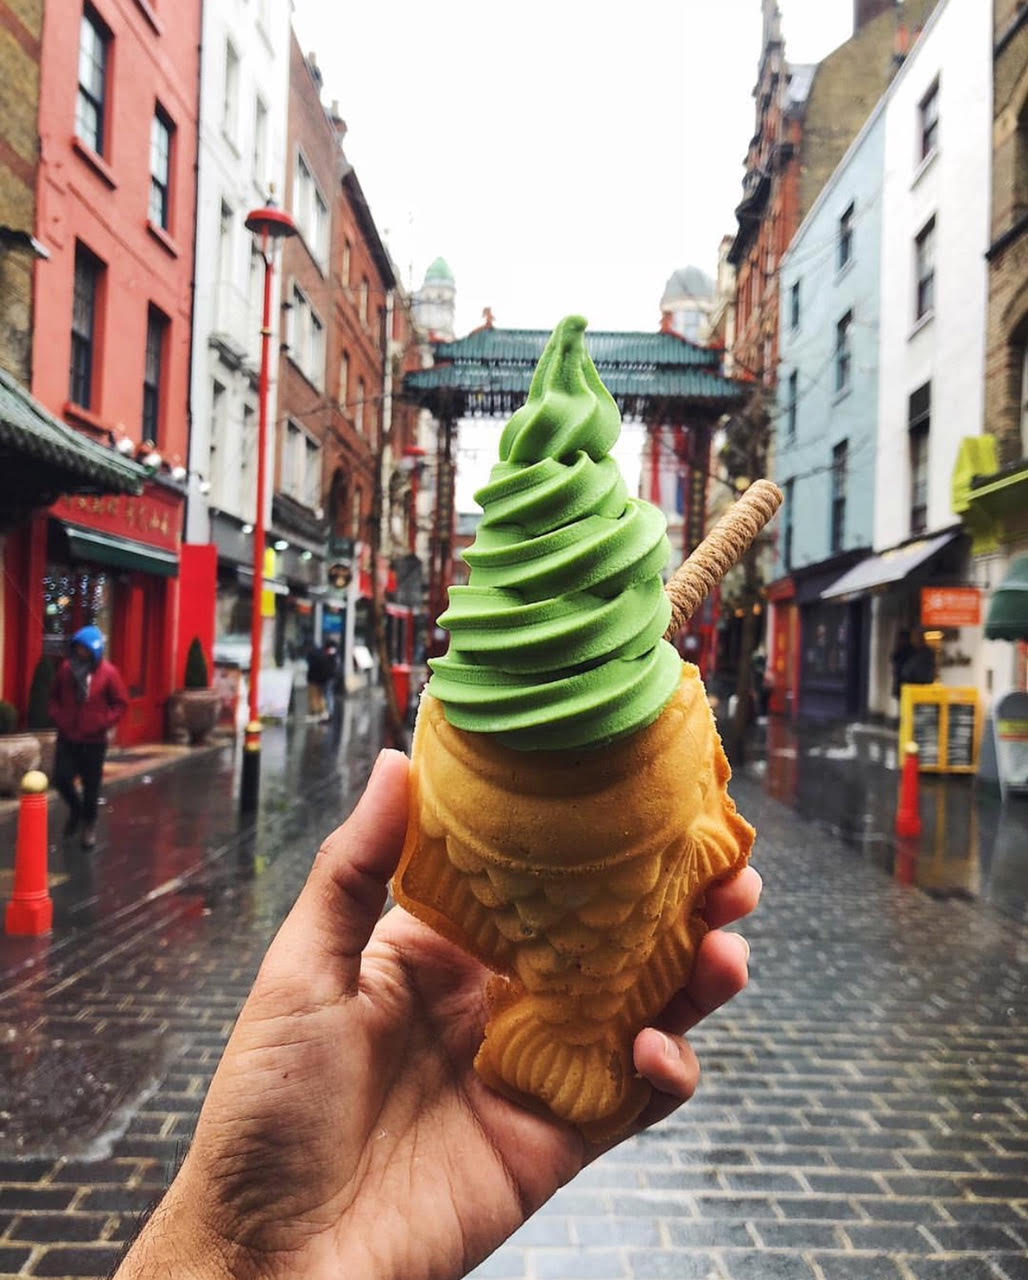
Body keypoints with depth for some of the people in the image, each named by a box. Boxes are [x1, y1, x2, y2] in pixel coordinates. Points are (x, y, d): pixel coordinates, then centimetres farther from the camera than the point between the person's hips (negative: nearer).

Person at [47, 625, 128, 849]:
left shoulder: (108, 672, -12)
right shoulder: (66, 668, -2)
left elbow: (121, 704, -6)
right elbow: (55, 696, 13)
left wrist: (102, 723, -14)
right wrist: (57, 717, -1)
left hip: (94, 740, -3)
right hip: (67, 738, 3)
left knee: (91, 785, 7)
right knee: (61, 779, 2)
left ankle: (89, 824, 27)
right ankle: (75, 809, 33)